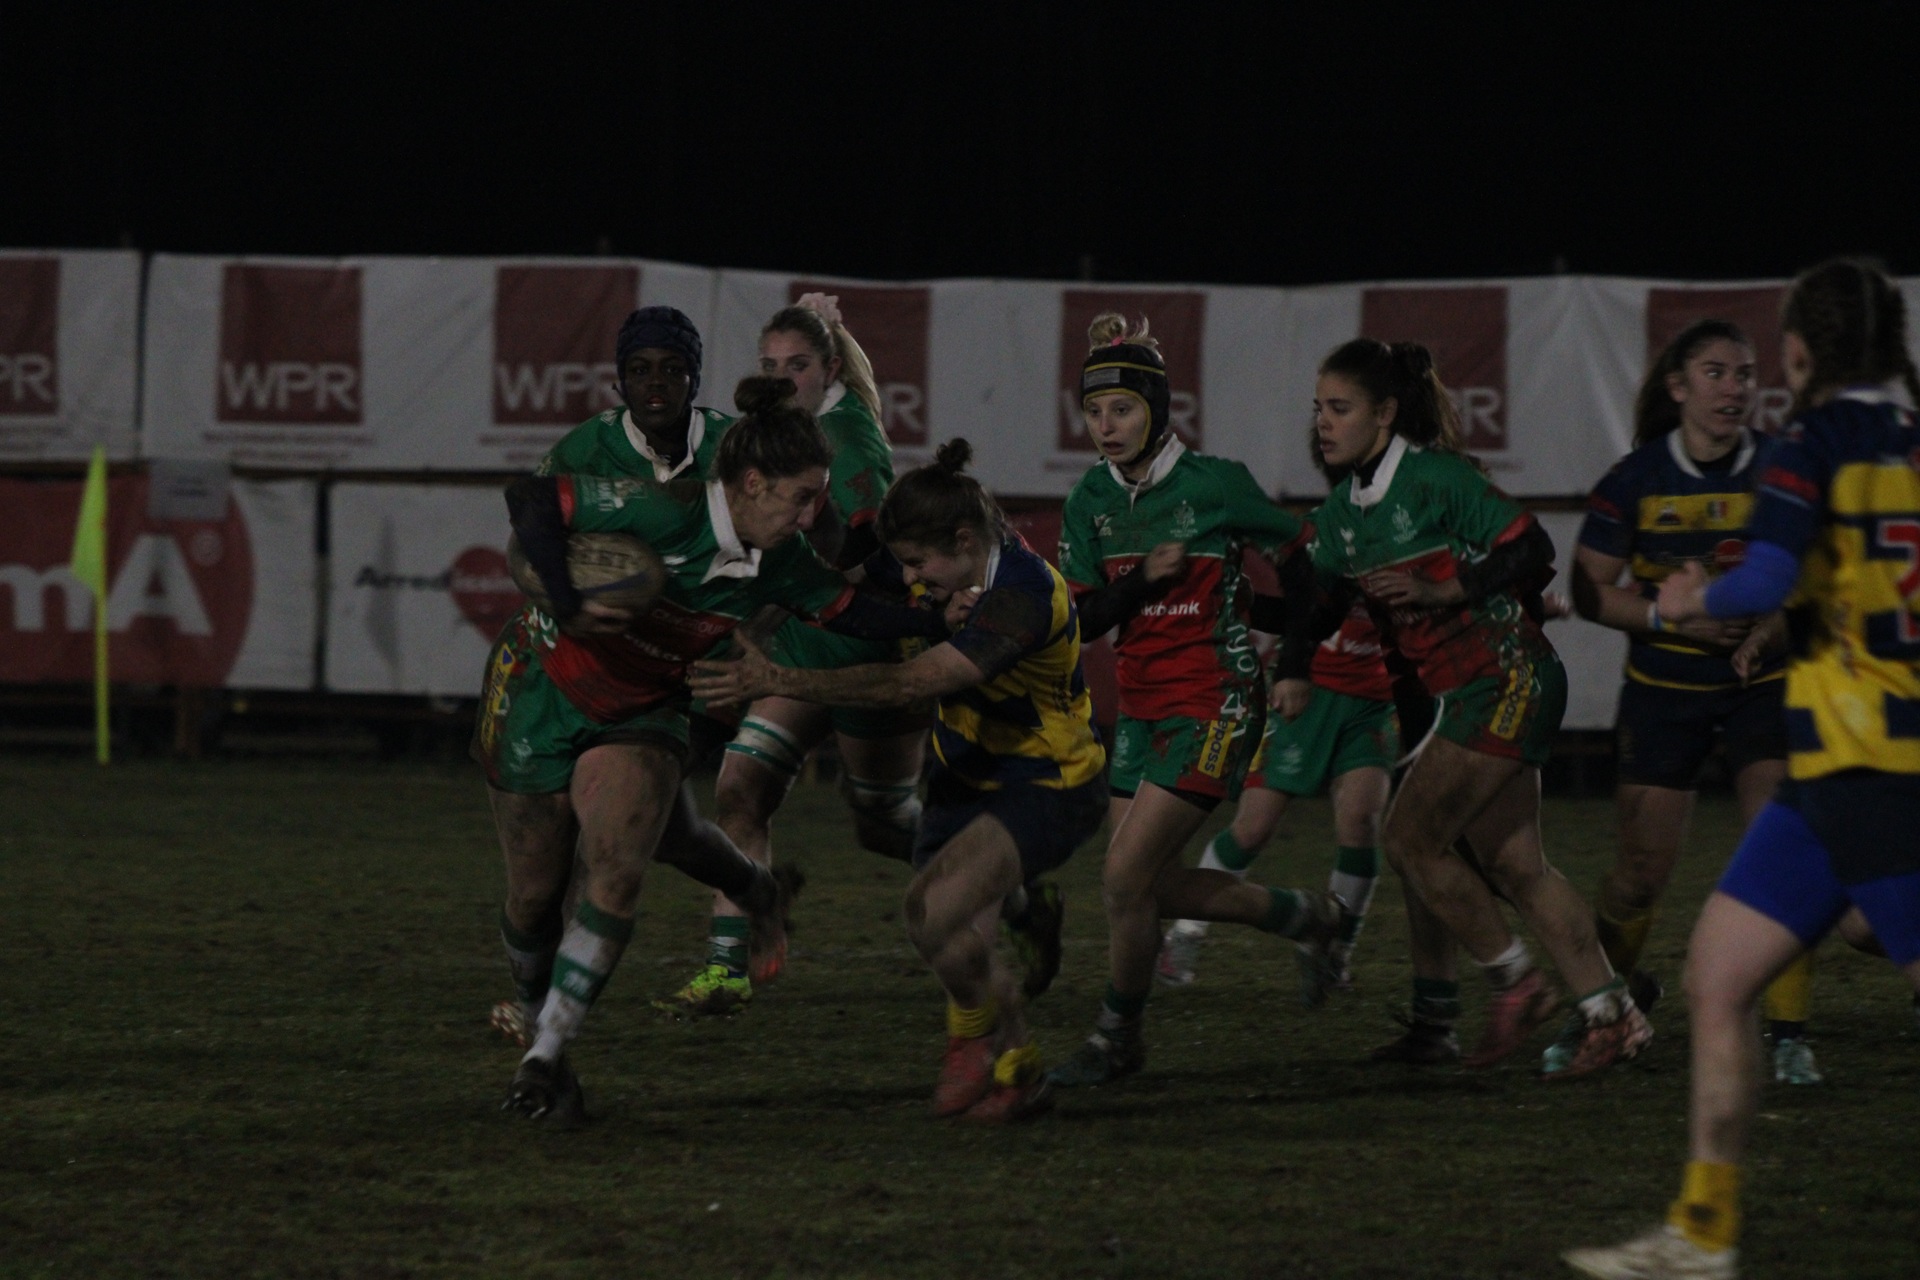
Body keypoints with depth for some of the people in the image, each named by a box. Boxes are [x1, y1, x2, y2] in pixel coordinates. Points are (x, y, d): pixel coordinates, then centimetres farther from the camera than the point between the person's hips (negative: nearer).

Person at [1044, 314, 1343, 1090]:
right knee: (1154, 885, 9)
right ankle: (1305, 918, 32)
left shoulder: (1214, 484, -11)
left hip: (1215, 705, -7)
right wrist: (1143, 577, -18)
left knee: (1125, 876, -12)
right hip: (1142, 706, 7)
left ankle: (1116, 1039, 5)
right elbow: (1082, 620, 0)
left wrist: (1296, 670, 2)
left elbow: (1294, 556, 1)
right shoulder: (1091, 502, 3)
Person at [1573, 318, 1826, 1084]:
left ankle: (1787, 1032, -9)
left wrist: (1770, 628, -21)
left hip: (1762, 682, 0)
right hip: (1665, 689, 0)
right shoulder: (1636, 480, -8)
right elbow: (1590, 590, -4)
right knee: (1645, 867, 3)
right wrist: (1673, 615, -21)